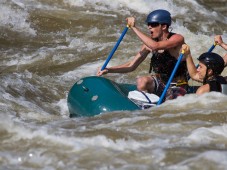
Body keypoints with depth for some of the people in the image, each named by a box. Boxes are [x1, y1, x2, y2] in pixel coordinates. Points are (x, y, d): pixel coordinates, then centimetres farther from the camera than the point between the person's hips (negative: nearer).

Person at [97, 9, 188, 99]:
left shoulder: (177, 39, -16)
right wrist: (108, 70, -10)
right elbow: (132, 65, 4)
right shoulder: (151, 40, 1)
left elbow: (154, 46, -36)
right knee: (141, 82, -28)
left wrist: (134, 28, -30)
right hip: (158, 82, 4)